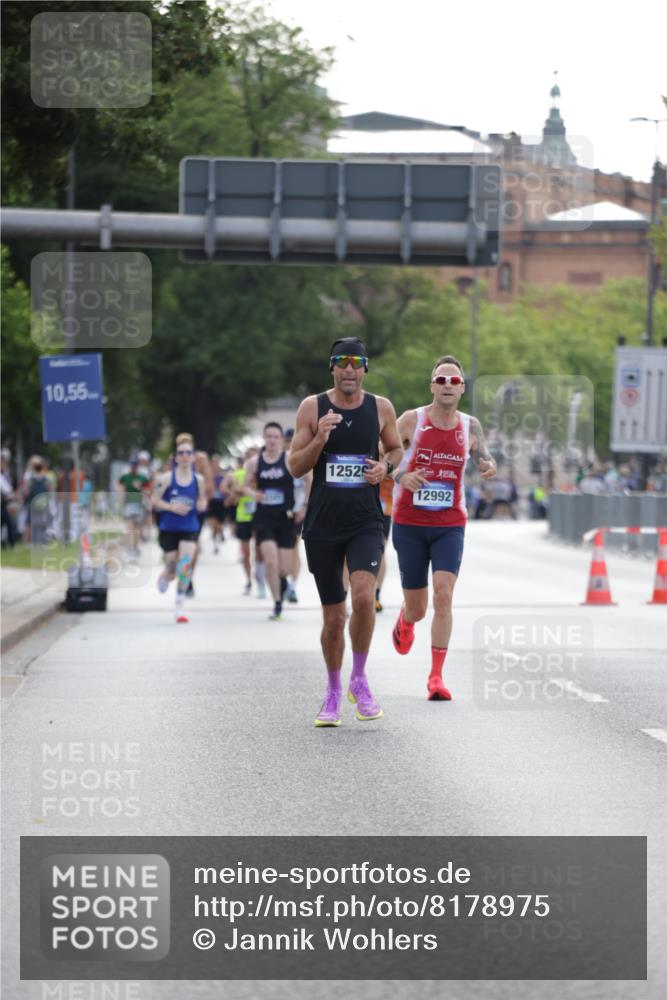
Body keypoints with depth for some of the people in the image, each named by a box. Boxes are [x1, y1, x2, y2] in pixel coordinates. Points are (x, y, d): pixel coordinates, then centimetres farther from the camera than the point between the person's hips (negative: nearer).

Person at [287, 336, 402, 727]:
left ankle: (359, 680, -4)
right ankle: (333, 693, 24)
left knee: (364, 596, -23)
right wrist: (319, 439, -17)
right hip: (323, 524, 0)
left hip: (366, 522, 0)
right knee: (333, 615, 5)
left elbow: (397, 449, 18)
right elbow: (295, 467, 1)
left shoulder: (381, 408, 3)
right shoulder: (312, 407, 0)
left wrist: (386, 466, -5)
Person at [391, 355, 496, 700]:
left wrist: (488, 467, -11)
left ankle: (436, 678, -15)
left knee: (443, 594, -19)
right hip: (409, 525, -1)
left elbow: (484, 461, 14)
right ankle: (405, 622, 47)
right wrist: (400, 476, -24)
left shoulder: (470, 426, 2)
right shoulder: (411, 420, -6)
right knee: (417, 608, 6)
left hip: (450, 526, 1)